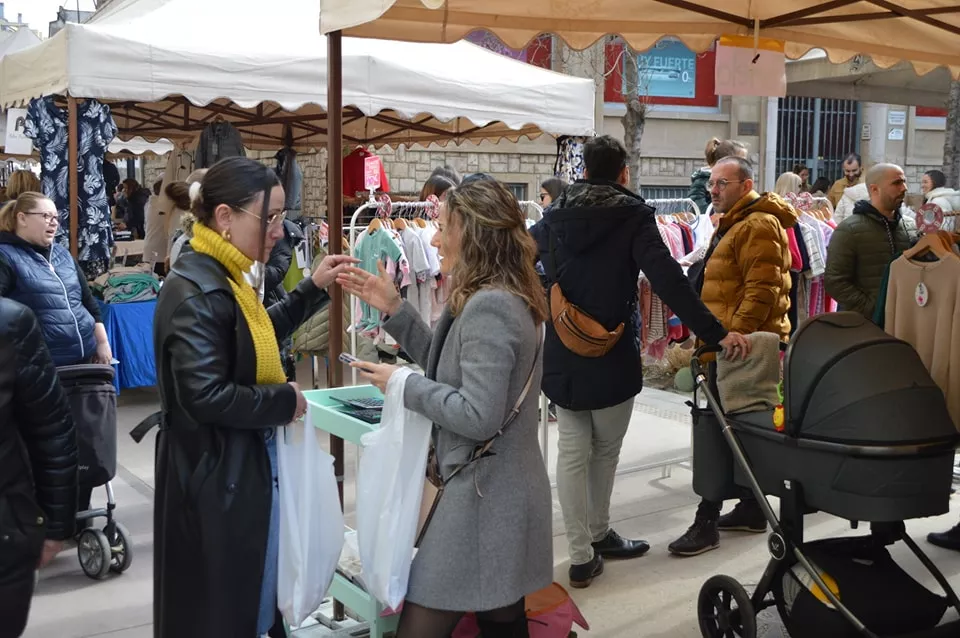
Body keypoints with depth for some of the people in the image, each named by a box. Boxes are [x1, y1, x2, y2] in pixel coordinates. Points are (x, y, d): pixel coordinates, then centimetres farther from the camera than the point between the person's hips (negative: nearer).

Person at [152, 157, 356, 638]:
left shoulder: (221, 279, 7)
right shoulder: (196, 292, -23)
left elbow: (260, 336, 21)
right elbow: (205, 396, -29)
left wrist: (313, 289, 11)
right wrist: (285, 400, -17)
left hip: (241, 467, 10)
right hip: (215, 477, -10)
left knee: (246, 598, 22)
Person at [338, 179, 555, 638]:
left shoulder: (488, 307, -22)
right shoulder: (505, 299, 10)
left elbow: (478, 417, -26)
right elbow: (450, 369, 15)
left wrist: (405, 386, -15)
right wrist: (395, 311, 7)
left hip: (484, 496, -10)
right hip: (503, 493, 10)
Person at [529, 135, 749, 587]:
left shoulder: (555, 217, 2)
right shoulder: (632, 217, -9)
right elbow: (668, 281, -19)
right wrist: (715, 333, -19)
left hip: (561, 358, 3)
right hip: (613, 358, -3)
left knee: (573, 453, 7)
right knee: (606, 449, 15)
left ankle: (582, 554, 8)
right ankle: (597, 534, 29)